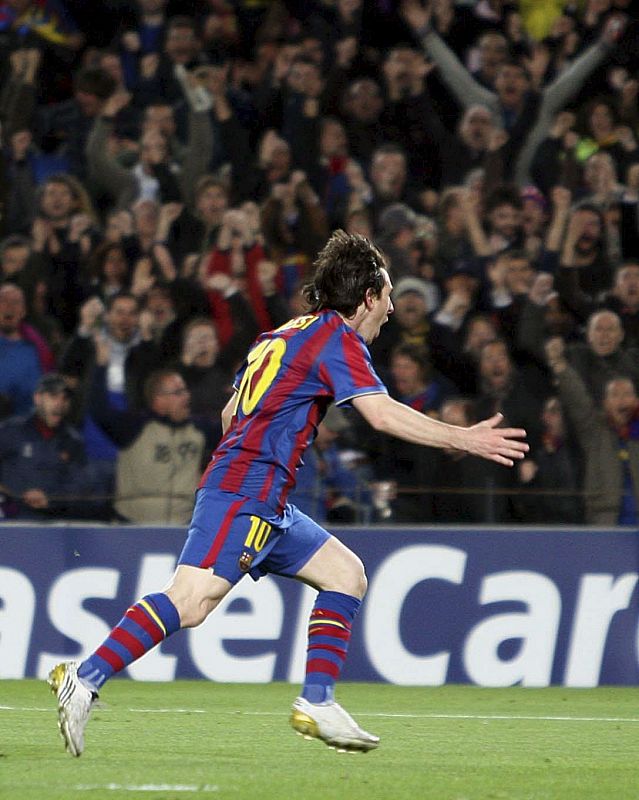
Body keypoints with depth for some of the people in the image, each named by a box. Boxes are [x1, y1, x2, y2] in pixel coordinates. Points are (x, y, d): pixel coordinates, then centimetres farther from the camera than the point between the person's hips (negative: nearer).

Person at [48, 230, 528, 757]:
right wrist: (464, 439, -9)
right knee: (191, 601, -21)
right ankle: (86, 679, -25)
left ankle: (317, 703, 7)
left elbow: (230, 414, 28)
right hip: (244, 494, -10)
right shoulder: (336, 335, -4)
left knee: (347, 574, 12)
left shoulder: (286, 334, 23)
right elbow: (382, 414, -14)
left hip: (268, 506, 10)